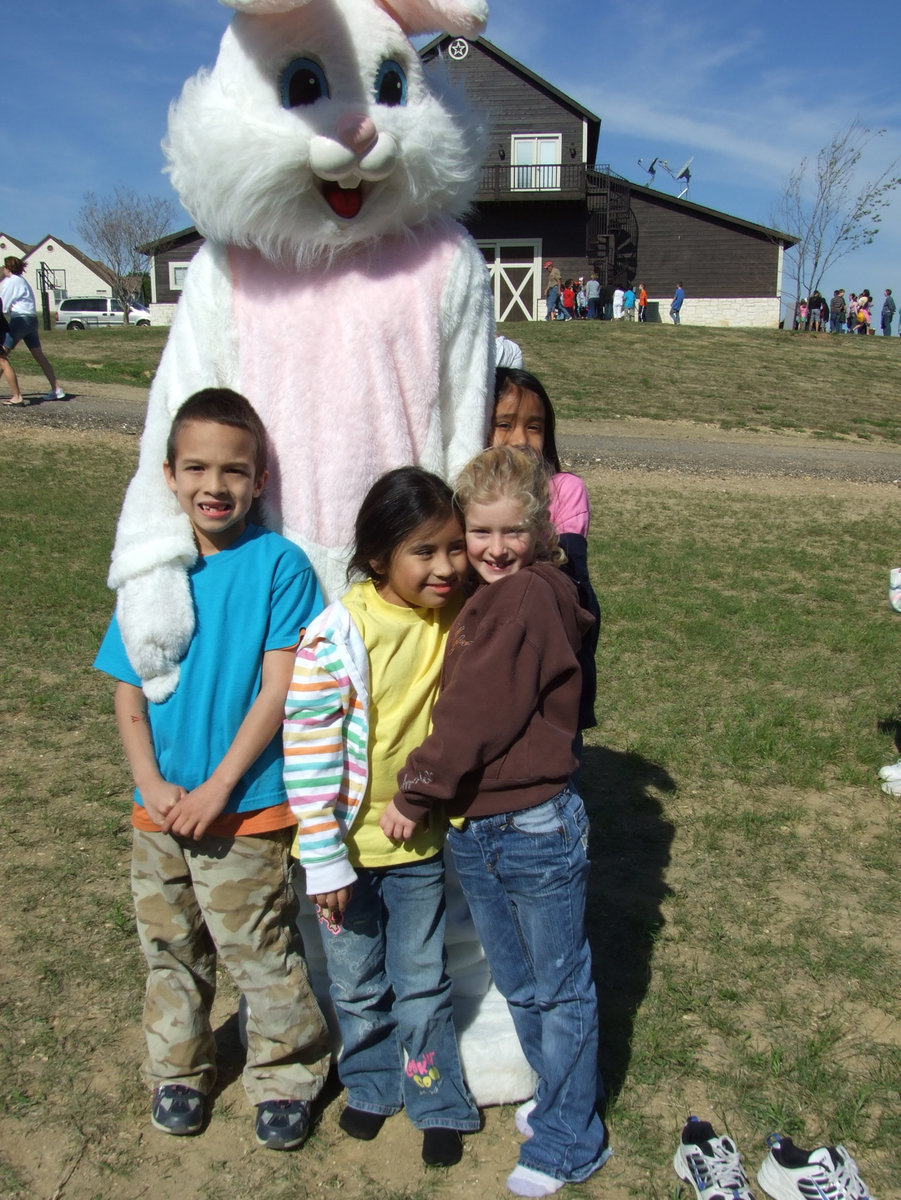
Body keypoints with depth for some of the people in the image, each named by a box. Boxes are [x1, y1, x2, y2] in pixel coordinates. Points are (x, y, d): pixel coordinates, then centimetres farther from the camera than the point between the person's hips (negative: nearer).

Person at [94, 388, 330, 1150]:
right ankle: (179, 1070, 42)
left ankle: (285, 1078, 32)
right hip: (160, 809, 5)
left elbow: (278, 692, -15)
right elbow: (128, 692, 3)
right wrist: (153, 785, -9)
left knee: (260, 953, 9)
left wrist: (216, 788, -16)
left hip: (245, 808, -4)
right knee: (170, 948, 20)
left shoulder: (278, 564, -13)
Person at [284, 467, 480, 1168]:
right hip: (349, 846, -2)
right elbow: (307, 752, -20)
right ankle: (372, 1084, 45)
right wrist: (324, 860, -17)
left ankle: (438, 1103, 38)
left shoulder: (459, 615, -10)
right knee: (358, 984, 19)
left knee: (423, 982, 17)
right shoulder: (338, 636, -25)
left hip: (421, 841, 3)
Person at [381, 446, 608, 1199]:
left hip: (538, 831, -8)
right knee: (517, 986, 23)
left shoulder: (527, 599, -18)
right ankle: (561, 1095, 44)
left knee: (561, 988, 11)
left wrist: (417, 793, -13)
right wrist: (431, 798, 7)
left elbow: (477, 714, -20)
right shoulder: (484, 600, 10)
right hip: (473, 833, 9)